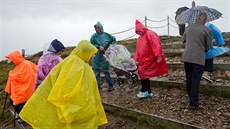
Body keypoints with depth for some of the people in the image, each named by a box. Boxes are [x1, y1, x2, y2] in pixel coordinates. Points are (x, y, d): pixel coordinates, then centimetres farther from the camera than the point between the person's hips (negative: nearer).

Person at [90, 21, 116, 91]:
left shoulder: (106, 35, 1)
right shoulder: (94, 36, 0)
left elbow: (114, 39, 13)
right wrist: (98, 46, -16)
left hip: (104, 56, -1)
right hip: (96, 57, 1)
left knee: (106, 71, 3)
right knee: (96, 71, 6)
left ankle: (110, 85, 16)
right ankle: (98, 86, 18)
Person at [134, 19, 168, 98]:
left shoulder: (150, 34, -8)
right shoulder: (139, 39, 19)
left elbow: (155, 45, -19)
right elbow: (138, 50, 16)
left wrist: (158, 56, -28)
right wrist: (136, 59, 6)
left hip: (149, 59, -9)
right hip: (143, 61, 9)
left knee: (143, 73, -11)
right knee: (144, 74, 9)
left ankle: (144, 91, 2)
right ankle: (148, 92, 18)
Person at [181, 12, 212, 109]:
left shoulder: (188, 27, 7)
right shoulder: (207, 30, -5)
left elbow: (183, 40, 20)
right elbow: (208, 47, 2)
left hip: (187, 57, 4)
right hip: (199, 58, -4)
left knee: (189, 80, 14)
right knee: (195, 81, -1)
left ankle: (191, 99, 27)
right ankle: (193, 103, -1)